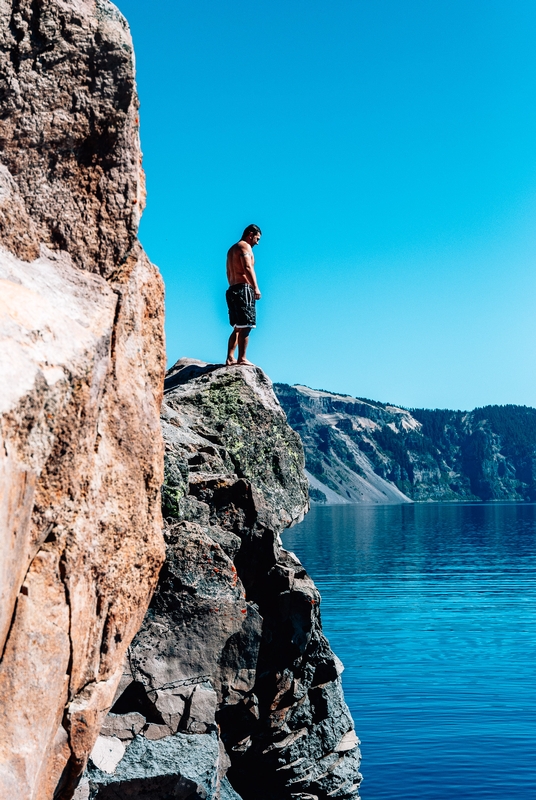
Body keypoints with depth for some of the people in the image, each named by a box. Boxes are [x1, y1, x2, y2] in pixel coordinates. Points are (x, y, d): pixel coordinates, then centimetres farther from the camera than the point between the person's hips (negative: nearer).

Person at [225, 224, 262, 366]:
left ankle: (230, 358, 9)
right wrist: (256, 288, -26)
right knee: (246, 326, -9)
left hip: (232, 290, 10)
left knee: (238, 327, 12)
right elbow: (248, 268, -20)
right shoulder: (245, 246, -6)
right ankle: (242, 358, -12)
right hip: (243, 289, -10)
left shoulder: (232, 249, 24)